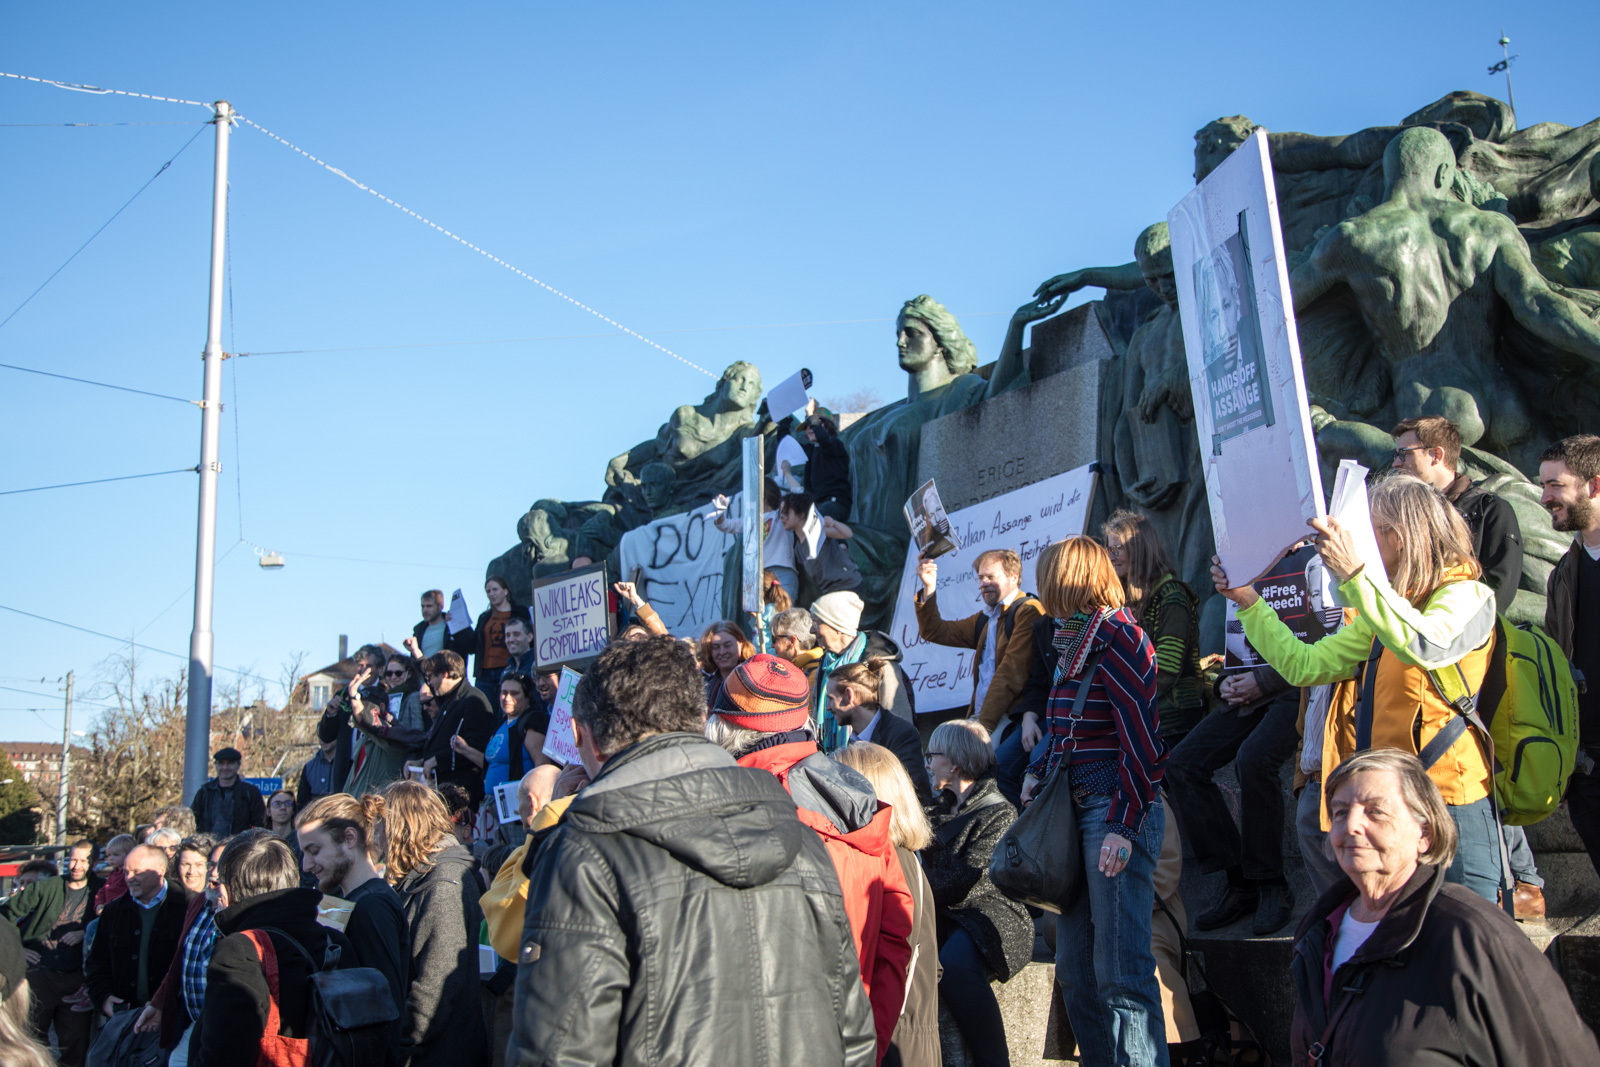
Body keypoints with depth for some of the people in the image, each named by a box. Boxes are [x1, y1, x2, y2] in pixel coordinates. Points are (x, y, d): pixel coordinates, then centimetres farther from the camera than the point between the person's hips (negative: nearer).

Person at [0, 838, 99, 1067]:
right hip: (39, 974, -1)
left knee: (76, 1044, 2)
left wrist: (85, 933, -9)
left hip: (75, 979, 1)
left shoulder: (99, 893, 4)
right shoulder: (45, 888, 2)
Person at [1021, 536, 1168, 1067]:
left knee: (1121, 973, -9)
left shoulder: (1117, 637, -11)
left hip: (1117, 808, -9)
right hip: (1073, 807, 9)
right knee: (1075, 968, 12)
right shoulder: (1073, 642, 15)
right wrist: (1036, 773, 9)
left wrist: (1123, 825, -20)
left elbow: (1141, 739, -17)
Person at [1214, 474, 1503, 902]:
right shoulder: (1385, 609, 19)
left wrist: (1354, 573, -35)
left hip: (1450, 806, -7)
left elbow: (1424, 646, -30)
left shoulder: (1467, 596, -6)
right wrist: (1249, 602, 11)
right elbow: (1303, 665, 17)